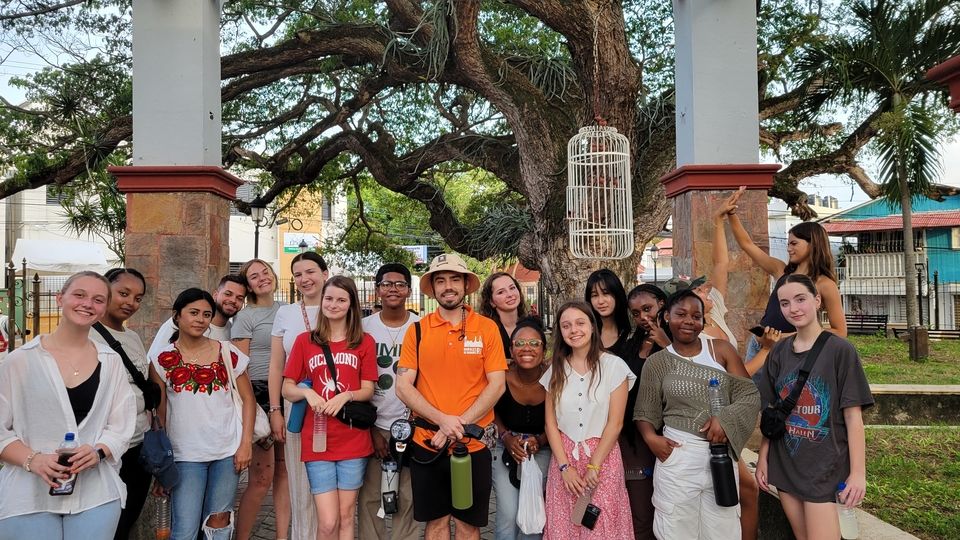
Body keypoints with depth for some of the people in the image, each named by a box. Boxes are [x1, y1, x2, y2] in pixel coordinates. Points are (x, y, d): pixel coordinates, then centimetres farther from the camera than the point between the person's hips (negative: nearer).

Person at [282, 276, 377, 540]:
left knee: (346, 516, 8)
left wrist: (346, 396, -18)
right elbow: (287, 389, 5)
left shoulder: (365, 342, 4)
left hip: (353, 441, 0)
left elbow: (368, 390, 2)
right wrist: (306, 392, -15)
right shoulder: (304, 341, 4)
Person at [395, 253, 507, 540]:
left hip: (474, 444, -1)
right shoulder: (418, 330, 0)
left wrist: (459, 424, -14)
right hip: (427, 443, 1)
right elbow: (403, 386, -4)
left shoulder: (487, 328, -2)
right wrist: (442, 419, -17)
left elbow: (497, 384, -6)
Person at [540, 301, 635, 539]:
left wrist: (594, 466, -10)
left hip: (603, 457, -3)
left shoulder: (614, 366, -5)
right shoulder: (556, 370, 6)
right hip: (563, 458, 3)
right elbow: (551, 422, 4)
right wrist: (564, 466, -6)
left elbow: (615, 423, -7)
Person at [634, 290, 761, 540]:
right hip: (677, 456, -1)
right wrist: (651, 438, -13)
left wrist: (725, 419, -16)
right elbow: (645, 412, 6)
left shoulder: (722, 350, 4)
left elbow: (750, 395, 1)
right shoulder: (656, 362, 3)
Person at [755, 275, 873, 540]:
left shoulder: (840, 350, -9)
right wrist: (763, 458, 6)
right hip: (785, 464, 4)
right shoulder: (779, 352, 3)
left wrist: (858, 472, -12)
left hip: (825, 465, -4)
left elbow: (853, 415, -10)